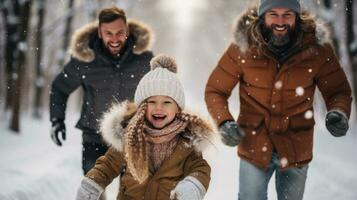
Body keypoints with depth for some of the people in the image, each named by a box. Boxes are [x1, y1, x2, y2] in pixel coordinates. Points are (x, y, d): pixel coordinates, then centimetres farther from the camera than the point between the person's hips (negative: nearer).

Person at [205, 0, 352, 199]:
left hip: (296, 151, 2)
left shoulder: (316, 47, -13)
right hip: (254, 147, -1)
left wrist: (339, 113, -23)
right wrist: (224, 122, -23)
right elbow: (215, 91, -5)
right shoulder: (244, 47, -15)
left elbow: (339, 91, -2)